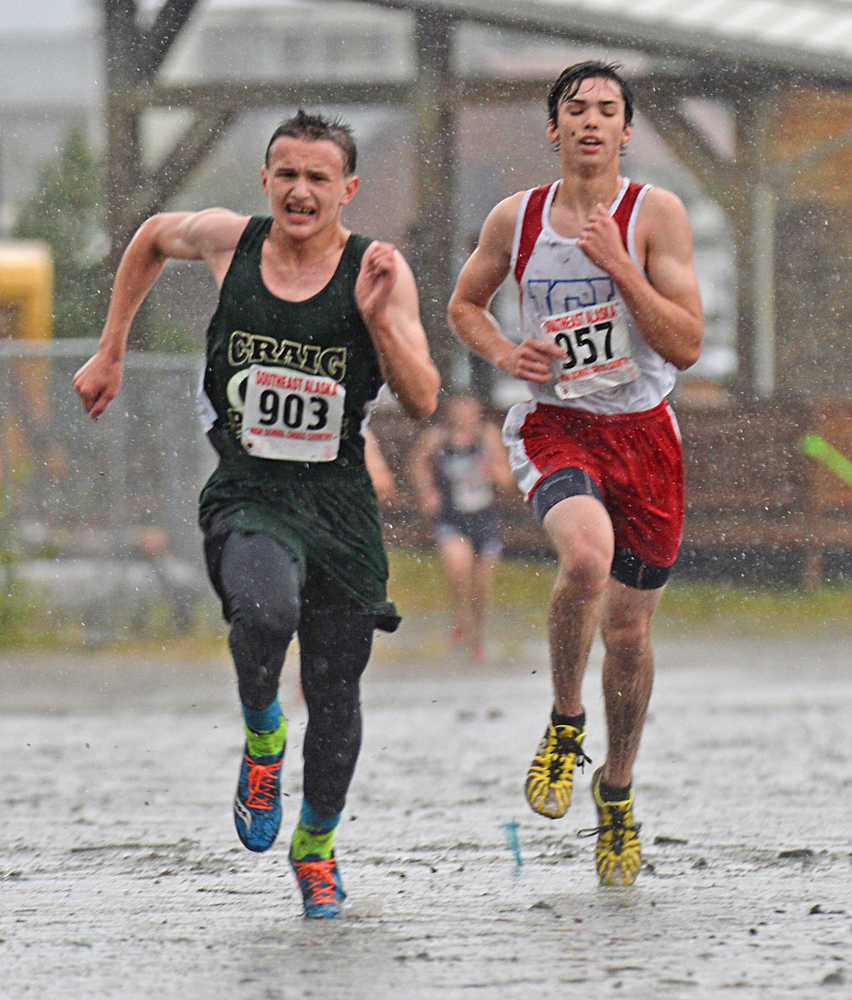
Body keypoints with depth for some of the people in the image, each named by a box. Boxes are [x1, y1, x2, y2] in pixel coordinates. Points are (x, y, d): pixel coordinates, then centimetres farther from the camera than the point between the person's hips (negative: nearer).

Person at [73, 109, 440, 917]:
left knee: (334, 693, 7)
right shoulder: (228, 241, -2)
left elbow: (422, 403, -11)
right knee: (265, 612, -33)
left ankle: (316, 845, 35)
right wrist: (110, 353, 21)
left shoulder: (379, 271, -6)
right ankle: (261, 736, 0)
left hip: (339, 500, 1)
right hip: (248, 494, -1)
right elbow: (152, 237, 21)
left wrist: (378, 317, -25)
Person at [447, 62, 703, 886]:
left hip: (641, 432, 1)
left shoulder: (655, 214, -5)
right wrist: (503, 353, -1)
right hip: (553, 425, -1)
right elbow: (464, 305, 19)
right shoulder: (516, 219, 2)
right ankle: (565, 722, -8)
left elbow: (686, 347, -10)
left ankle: (617, 793, 32)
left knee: (629, 628, 8)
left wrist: (617, 266, -19)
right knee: (587, 555, -32)